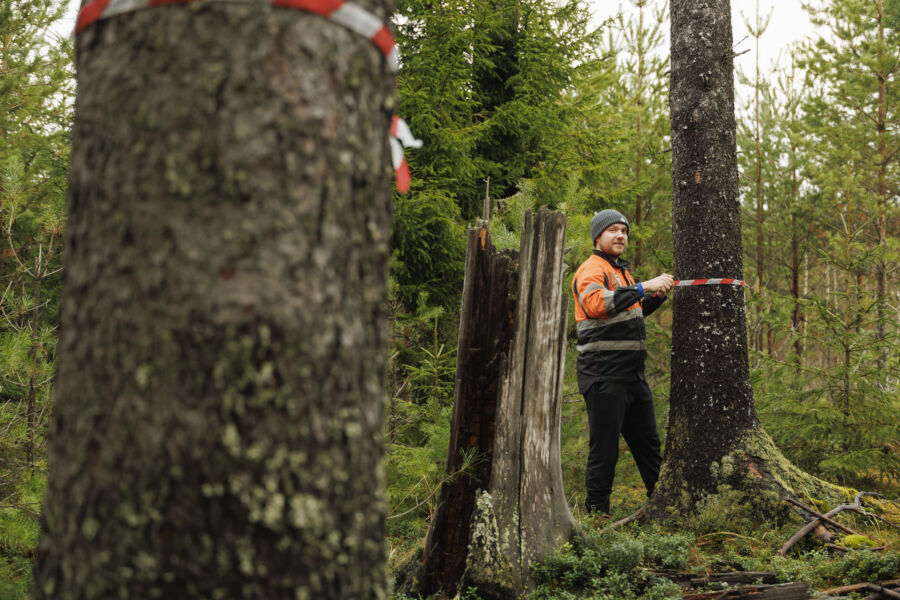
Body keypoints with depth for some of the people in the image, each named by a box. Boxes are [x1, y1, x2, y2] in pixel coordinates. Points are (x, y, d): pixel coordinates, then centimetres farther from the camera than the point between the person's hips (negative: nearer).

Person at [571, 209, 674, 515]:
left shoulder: (621, 271, 22)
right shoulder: (591, 269, -8)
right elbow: (595, 303, -29)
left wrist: (657, 295, 16)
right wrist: (643, 287, -30)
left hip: (633, 373, 9)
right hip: (603, 374, -9)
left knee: (648, 443, 15)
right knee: (605, 448, -5)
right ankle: (596, 512, 3)